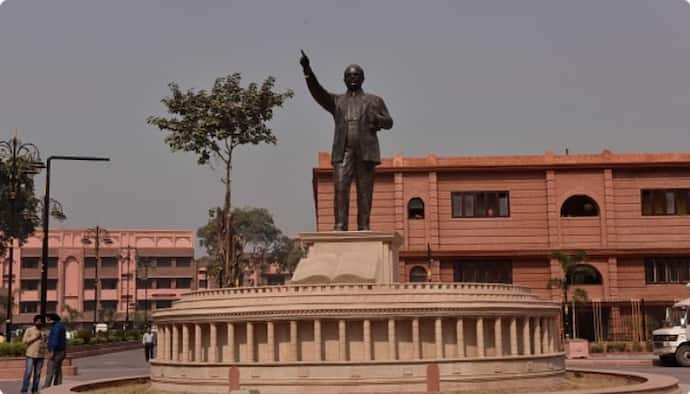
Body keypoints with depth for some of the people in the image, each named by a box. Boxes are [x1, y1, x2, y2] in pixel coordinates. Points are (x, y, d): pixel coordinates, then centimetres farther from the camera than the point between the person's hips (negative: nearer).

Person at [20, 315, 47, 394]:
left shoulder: (43, 332, 14)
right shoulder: (29, 330, 2)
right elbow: (24, 340, -7)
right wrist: (35, 337, -11)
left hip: (40, 355, 4)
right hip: (30, 355, -4)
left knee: (37, 374, 3)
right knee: (28, 373, -8)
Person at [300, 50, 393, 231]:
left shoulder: (374, 101, 18)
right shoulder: (336, 101, 20)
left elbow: (389, 122, 12)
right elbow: (318, 92, 3)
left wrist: (377, 118, -11)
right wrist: (307, 71, -12)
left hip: (366, 151, -1)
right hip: (343, 151, 1)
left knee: (364, 192, -4)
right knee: (340, 189, -11)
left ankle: (363, 228, -3)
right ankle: (340, 226, -14)